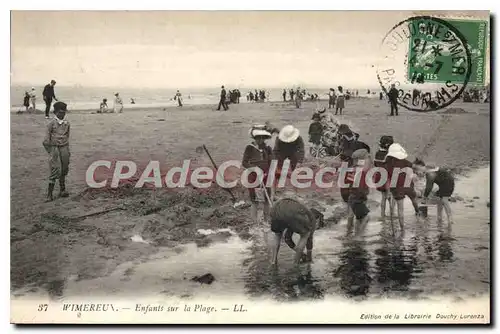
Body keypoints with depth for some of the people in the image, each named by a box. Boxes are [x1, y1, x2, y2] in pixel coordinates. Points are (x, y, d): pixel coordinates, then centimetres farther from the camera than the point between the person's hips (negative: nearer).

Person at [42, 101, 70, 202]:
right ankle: (50, 193, -5)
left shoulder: (67, 123, 7)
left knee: (64, 170, 10)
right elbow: (46, 139, -3)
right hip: (54, 148, -4)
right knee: (55, 170, -9)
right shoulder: (51, 123, -6)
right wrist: (50, 151, -3)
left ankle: (63, 190, 23)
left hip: (64, 148, 5)